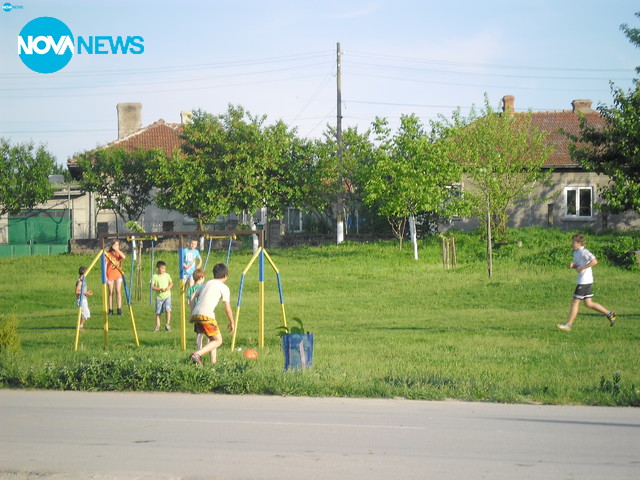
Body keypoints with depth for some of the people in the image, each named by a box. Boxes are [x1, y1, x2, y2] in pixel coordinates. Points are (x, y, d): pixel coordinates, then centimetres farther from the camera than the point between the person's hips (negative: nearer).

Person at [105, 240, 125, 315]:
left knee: (118, 291, -7)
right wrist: (105, 277, -8)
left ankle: (119, 309, -6)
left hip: (118, 275, 1)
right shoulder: (108, 254, -1)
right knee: (111, 292, 1)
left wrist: (117, 250, -17)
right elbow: (105, 266, -2)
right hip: (110, 275, -1)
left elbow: (123, 257, -19)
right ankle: (110, 310, 6)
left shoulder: (119, 253, 5)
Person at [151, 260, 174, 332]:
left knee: (167, 310, -15)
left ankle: (167, 324, -4)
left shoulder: (167, 275, 4)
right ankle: (157, 326, 12)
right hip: (159, 297, -1)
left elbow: (171, 283, 14)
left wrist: (169, 287, -7)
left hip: (167, 296, 1)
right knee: (158, 312, 4)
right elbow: (152, 287, -8)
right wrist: (160, 289, -19)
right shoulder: (155, 276, -4)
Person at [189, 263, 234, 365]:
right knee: (218, 340, 0)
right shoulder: (224, 287, 6)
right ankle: (197, 354, -18)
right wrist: (231, 322, 18)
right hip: (206, 315, -7)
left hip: (195, 314, 7)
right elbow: (227, 308, 6)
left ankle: (214, 361, 13)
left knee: (211, 338, 22)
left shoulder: (206, 284, 25)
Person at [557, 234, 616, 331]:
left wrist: (582, 268, -25)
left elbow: (594, 261, -28)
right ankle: (609, 314, 20)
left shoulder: (583, 252, -16)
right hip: (582, 281, 10)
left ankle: (568, 325, -2)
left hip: (585, 281, -10)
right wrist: (572, 265, 4)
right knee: (588, 303, 13)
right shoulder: (576, 253, 14)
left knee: (575, 302, -6)